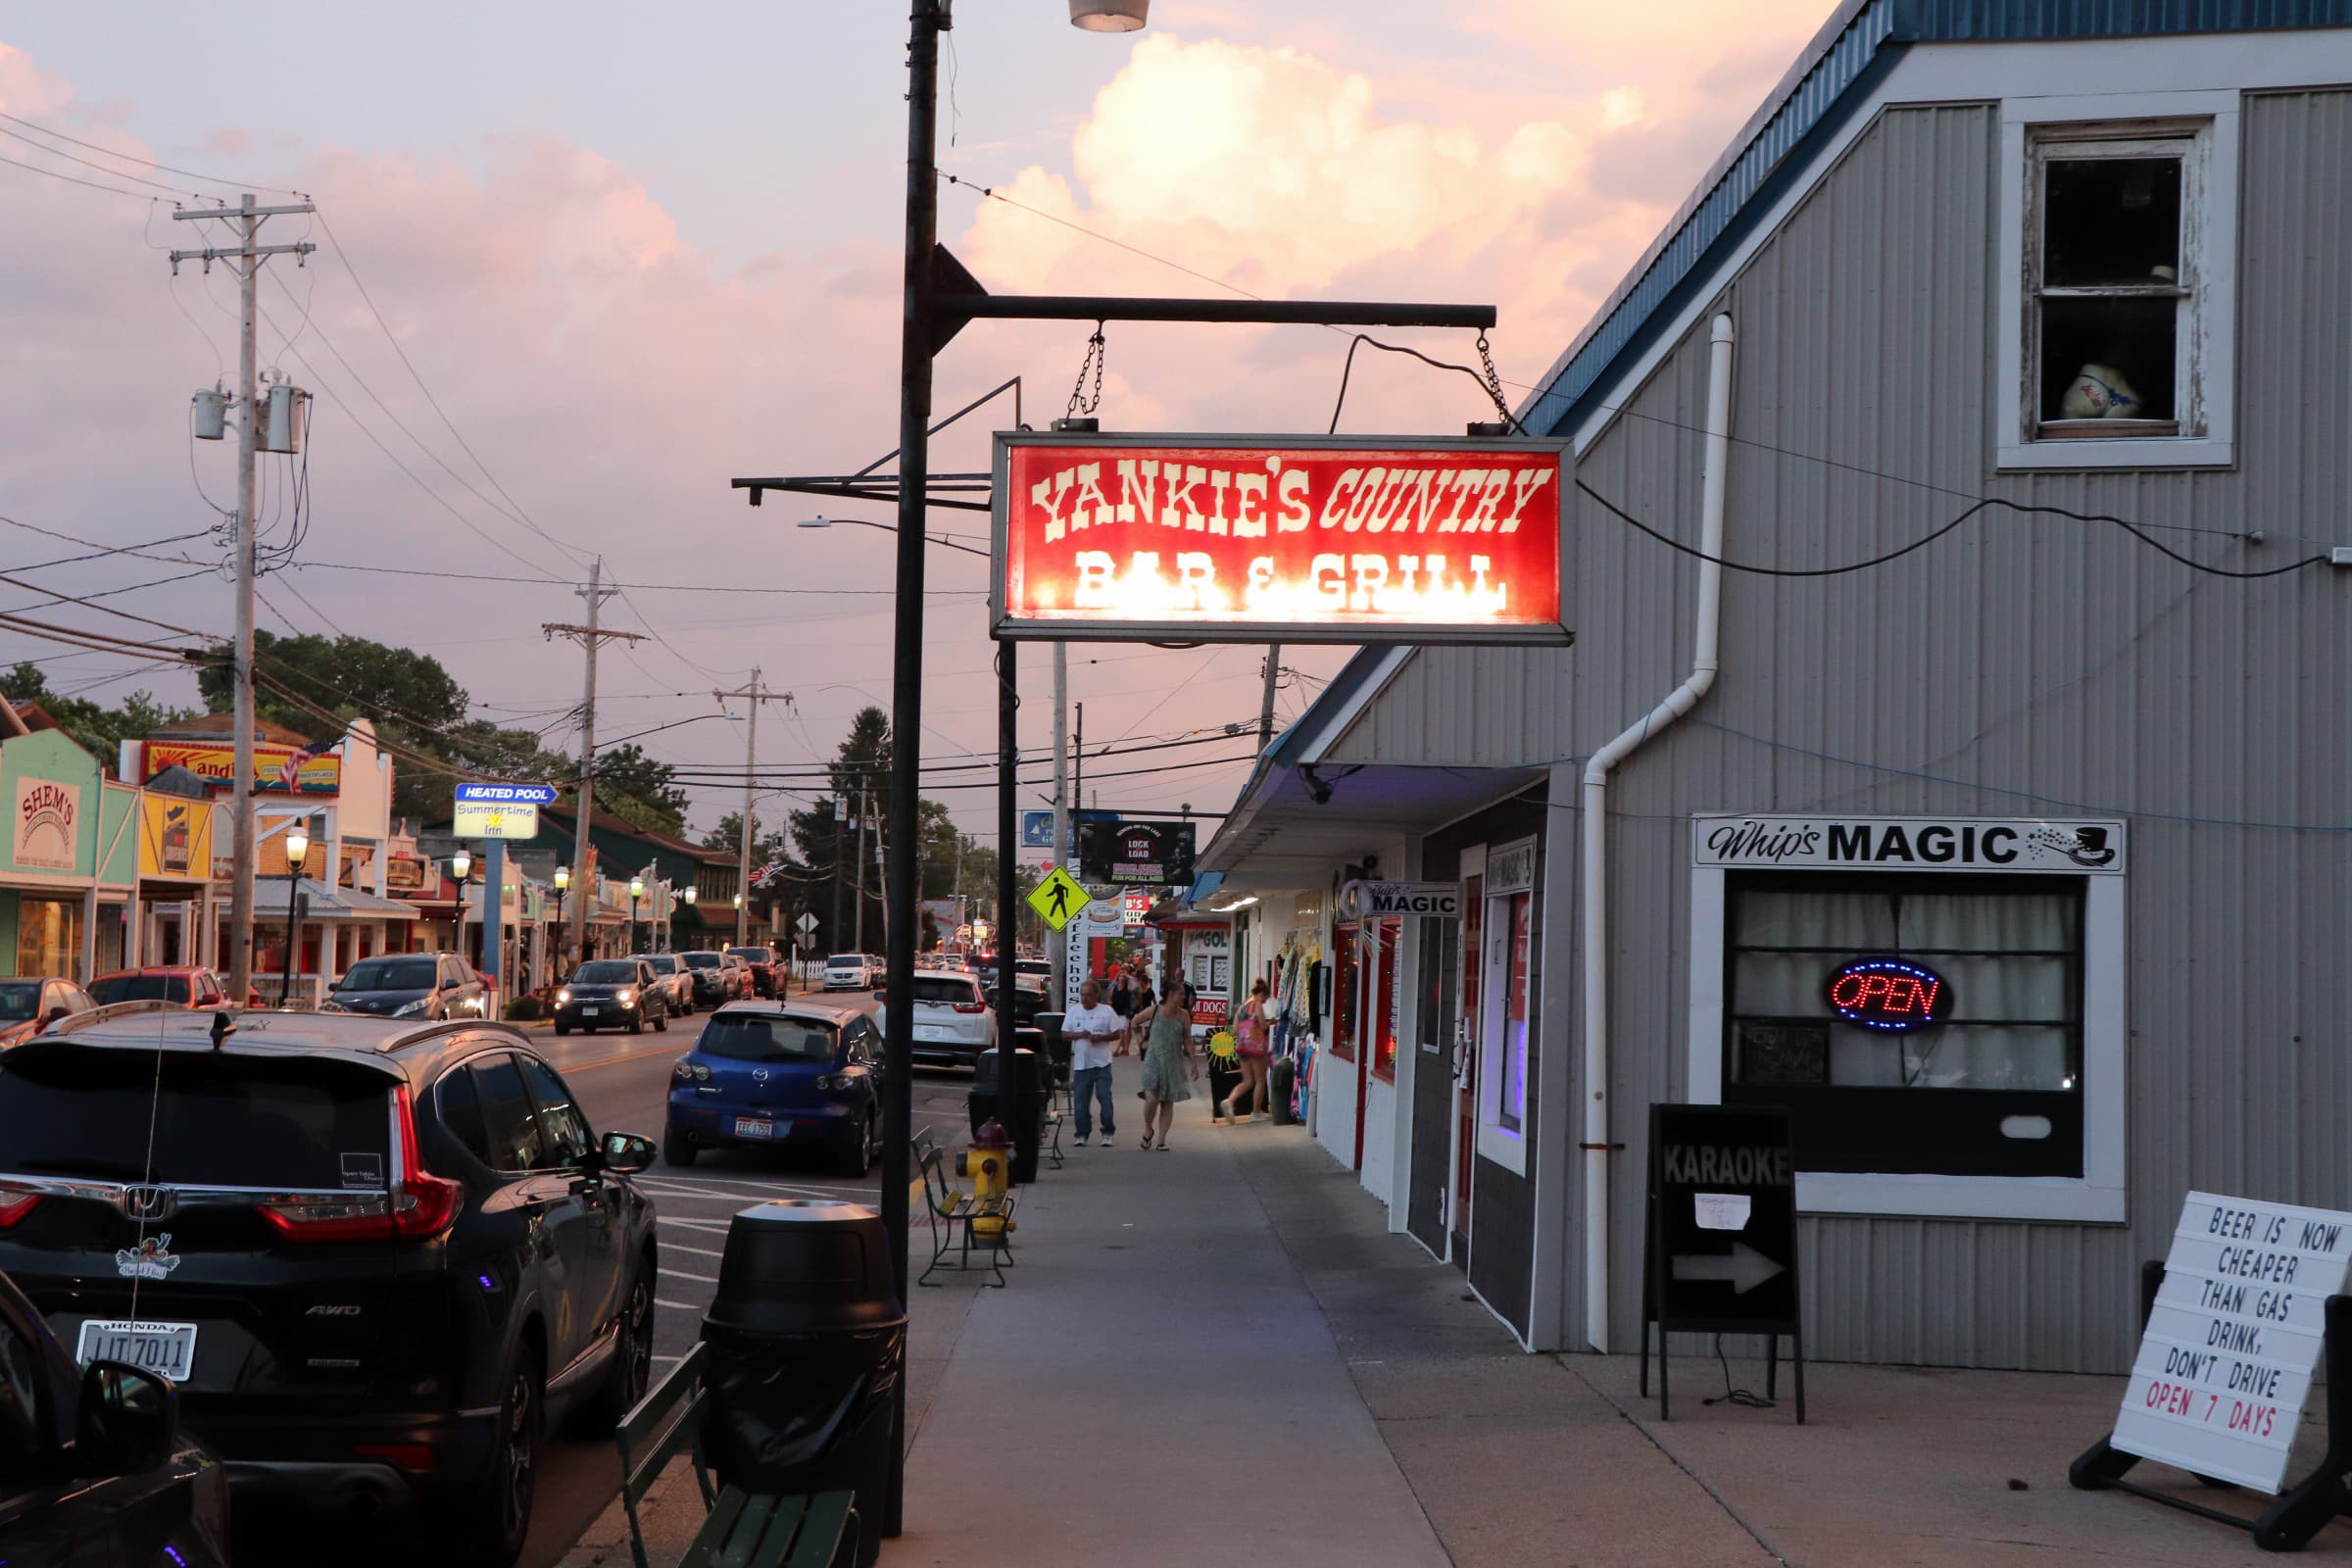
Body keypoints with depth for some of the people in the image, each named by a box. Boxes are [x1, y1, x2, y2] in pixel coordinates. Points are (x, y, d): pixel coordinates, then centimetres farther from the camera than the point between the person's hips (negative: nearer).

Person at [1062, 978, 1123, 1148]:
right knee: (1080, 1100, 2)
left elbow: (1116, 1034, 2)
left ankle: (1107, 1133, 5)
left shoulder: (1107, 1012, 2)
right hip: (1081, 1063, 2)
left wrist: (1101, 1038, -15)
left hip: (1102, 1063, -2)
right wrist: (1079, 1035, -11)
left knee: (1105, 1097, -4)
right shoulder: (1073, 1012, 9)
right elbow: (1064, 1035, 7)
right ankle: (1082, 1134, 10)